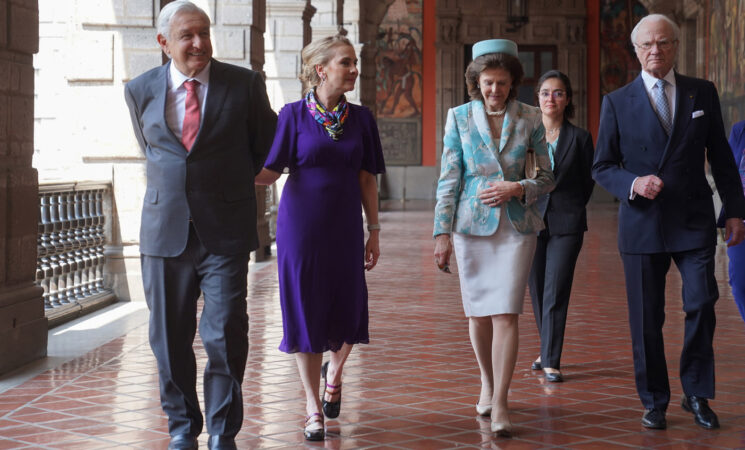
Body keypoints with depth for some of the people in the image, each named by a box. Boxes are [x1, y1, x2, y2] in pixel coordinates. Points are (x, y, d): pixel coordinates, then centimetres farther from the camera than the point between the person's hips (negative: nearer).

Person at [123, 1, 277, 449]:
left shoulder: (245, 84, -1)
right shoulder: (141, 90, 5)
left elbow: (265, 144, 13)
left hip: (225, 232, -2)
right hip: (165, 231, 2)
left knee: (226, 336, -5)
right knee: (170, 339, 8)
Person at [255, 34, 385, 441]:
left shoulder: (360, 118, 5)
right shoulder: (294, 115, -3)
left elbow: (367, 179, 8)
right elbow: (268, 172, -6)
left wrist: (374, 232, 5)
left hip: (345, 228, 2)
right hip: (301, 226, -2)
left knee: (347, 313, 1)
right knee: (305, 313, 1)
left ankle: (334, 371, 35)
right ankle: (313, 409, 14)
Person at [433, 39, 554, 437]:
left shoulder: (529, 118, 2)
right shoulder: (459, 117, 3)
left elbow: (546, 177, 7)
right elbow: (449, 178, 3)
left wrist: (517, 188, -12)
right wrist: (442, 232, -1)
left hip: (515, 225, -1)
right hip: (471, 225, 1)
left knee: (505, 312, -10)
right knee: (477, 311, 8)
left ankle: (499, 404, -9)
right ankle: (487, 383, 30)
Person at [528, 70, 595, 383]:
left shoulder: (579, 138, 2)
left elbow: (587, 182, 10)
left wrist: (568, 209, 9)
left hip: (566, 225, -2)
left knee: (555, 293, -7)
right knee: (538, 293, 9)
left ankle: (551, 362, -4)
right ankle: (548, 352, 26)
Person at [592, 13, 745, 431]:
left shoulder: (703, 93, 7)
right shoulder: (617, 102, 3)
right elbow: (602, 167, 5)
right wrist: (634, 184, -14)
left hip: (694, 223, 1)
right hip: (642, 224, 0)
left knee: (701, 306, -8)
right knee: (646, 320, 3)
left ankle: (697, 394, 11)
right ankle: (654, 402, 17)